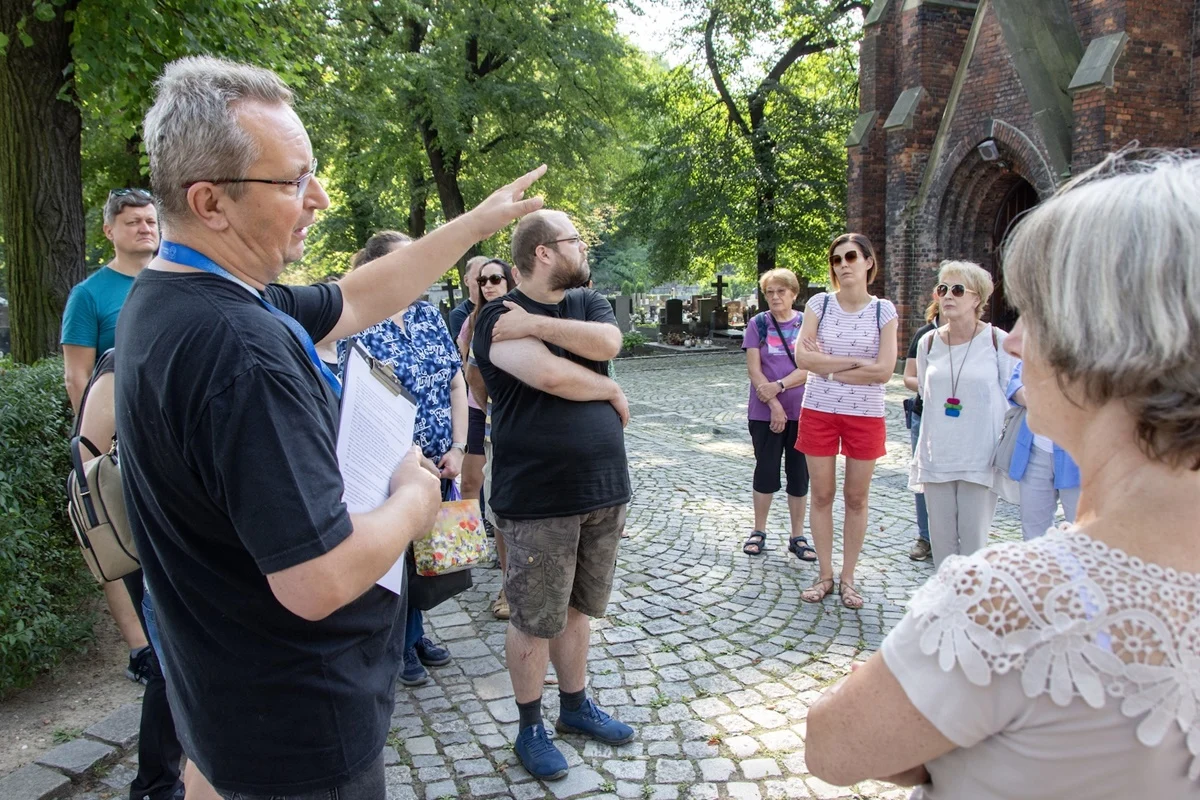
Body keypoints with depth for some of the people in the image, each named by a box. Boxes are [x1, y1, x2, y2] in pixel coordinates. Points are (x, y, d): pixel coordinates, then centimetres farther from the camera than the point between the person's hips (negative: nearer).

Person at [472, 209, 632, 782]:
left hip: (603, 490, 6)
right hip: (537, 500, -6)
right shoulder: (500, 317, -9)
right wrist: (610, 390, -9)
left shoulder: (588, 303, 10)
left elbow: (607, 343, -12)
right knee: (534, 620, 6)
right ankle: (530, 728, 25)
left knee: (576, 607, 19)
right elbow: (550, 374, -24)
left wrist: (534, 323, -17)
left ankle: (575, 706, 37)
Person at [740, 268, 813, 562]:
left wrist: (779, 386, -19)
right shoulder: (758, 324, 1)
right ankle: (759, 531, 21)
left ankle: (797, 537, 18)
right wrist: (775, 405, -13)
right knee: (766, 469, 6)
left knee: (799, 472, 7)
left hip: (802, 411, 1)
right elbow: (754, 369, -5)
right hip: (765, 412, -1)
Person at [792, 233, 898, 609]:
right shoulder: (819, 303, -1)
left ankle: (848, 578, 21)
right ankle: (825, 576, 20)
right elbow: (803, 357, -13)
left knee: (857, 498, 8)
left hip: (865, 415, 0)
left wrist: (827, 367, -13)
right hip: (819, 412, 0)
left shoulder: (884, 311, -2)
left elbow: (884, 370, -12)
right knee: (821, 495, 6)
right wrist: (856, 361, -15)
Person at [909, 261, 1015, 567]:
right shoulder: (928, 342, 6)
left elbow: (1011, 396, 2)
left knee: (974, 542, 1)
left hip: (980, 458, -3)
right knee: (941, 539, 9)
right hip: (937, 457, 4)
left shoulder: (998, 341, -4)